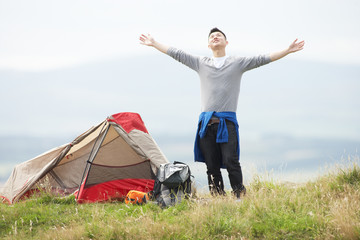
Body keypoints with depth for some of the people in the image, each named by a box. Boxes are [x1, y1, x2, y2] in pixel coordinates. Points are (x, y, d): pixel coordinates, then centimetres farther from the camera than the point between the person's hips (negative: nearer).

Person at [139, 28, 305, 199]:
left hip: (227, 121, -3)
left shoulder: (238, 63, 10)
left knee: (231, 161, -14)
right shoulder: (201, 63, 17)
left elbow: (262, 59, 4)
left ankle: (239, 196, -9)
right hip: (206, 121, 3)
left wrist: (287, 51, -3)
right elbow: (177, 54, 19)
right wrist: (154, 44, 19)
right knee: (212, 165, 1)